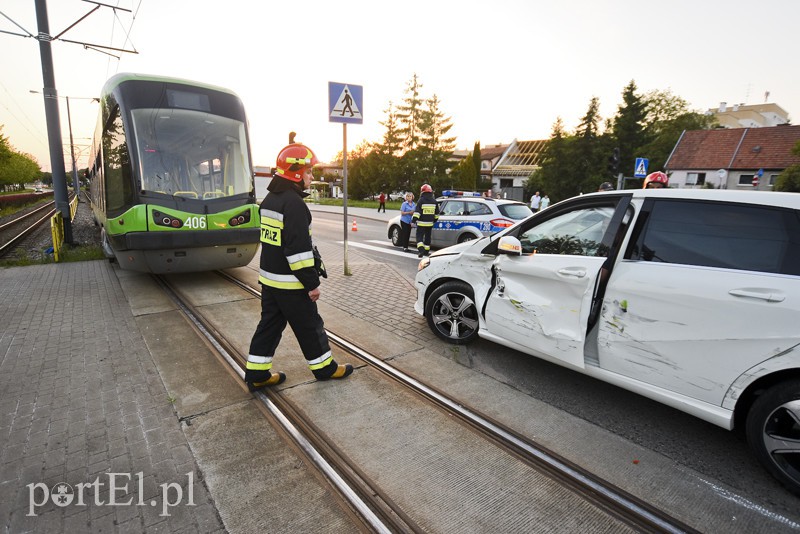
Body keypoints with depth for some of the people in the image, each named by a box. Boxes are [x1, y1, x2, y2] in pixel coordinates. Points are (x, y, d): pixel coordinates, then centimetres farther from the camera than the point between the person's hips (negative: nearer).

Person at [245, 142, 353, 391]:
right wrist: (311, 283, -19)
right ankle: (324, 367, 22)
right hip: (290, 283, -9)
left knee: (270, 324, 15)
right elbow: (299, 248, -24)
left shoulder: (270, 199, 12)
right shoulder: (294, 203, -19)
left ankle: (257, 374, 22)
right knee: (309, 326, 6)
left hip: (268, 278, 9)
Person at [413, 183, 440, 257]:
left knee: (419, 236, -2)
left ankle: (421, 249, -20)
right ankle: (426, 251, 22)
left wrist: (414, 219, -12)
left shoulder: (421, 200, -9)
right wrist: (435, 219, 27)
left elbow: (417, 211, -15)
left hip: (421, 223, -5)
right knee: (427, 237, 15)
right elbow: (437, 213, 15)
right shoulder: (434, 201, 8)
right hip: (430, 223, 5)